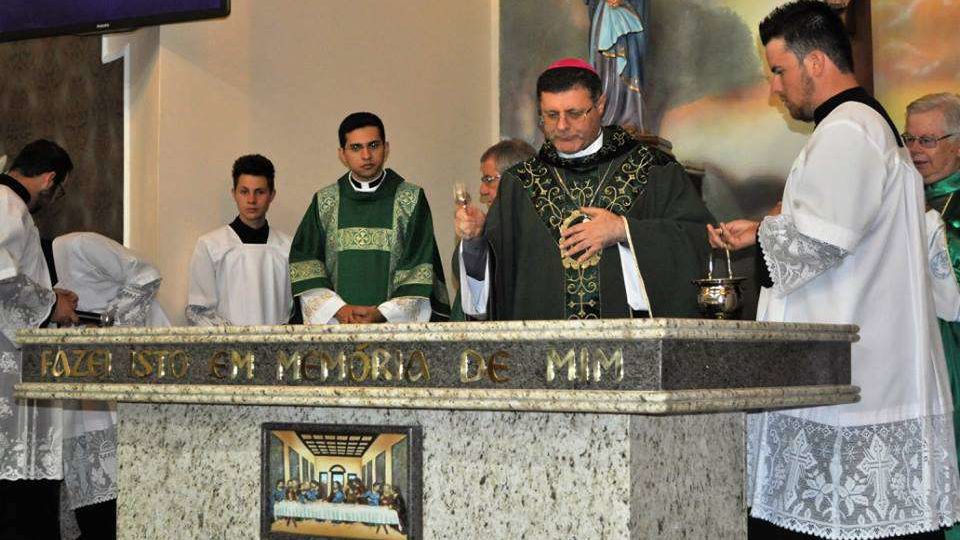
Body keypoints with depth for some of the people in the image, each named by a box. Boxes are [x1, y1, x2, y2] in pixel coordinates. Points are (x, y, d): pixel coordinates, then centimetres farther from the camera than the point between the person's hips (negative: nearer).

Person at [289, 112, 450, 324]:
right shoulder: (324, 202, 9)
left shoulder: (410, 200, 4)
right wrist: (338, 309, -10)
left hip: (396, 323, -1)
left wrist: (382, 314, -12)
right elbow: (303, 267, 3)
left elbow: (419, 274, -1)